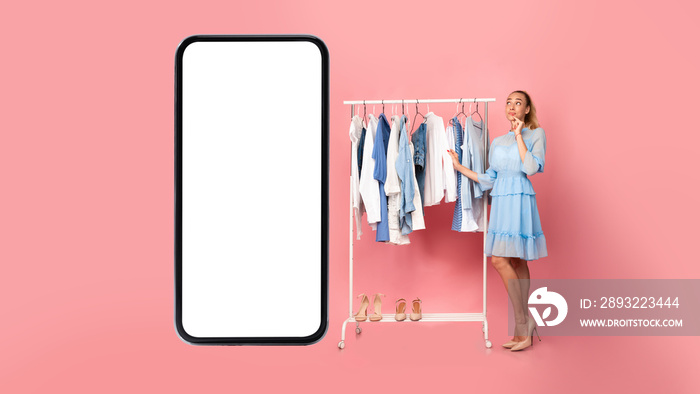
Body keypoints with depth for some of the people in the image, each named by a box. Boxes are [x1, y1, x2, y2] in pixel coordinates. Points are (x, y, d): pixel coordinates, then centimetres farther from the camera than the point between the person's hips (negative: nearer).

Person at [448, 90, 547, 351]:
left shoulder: (536, 134, 2)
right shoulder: (498, 141, 17)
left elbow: (532, 168, -14)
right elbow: (489, 180, 16)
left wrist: (519, 136, -9)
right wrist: (459, 167, 15)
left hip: (520, 200, -6)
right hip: (500, 202, 6)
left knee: (499, 259, -16)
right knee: (516, 262, 7)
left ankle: (523, 324, -6)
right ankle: (524, 328, 12)